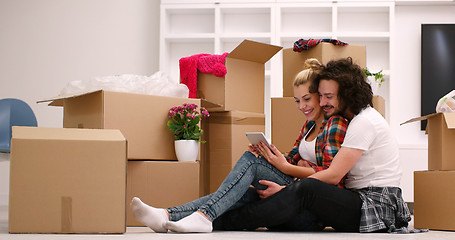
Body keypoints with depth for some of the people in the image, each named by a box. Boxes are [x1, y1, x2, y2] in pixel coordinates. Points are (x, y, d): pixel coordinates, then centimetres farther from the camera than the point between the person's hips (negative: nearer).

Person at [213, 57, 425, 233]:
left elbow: (334, 176, -18)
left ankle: (224, 222, -29)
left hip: (376, 206, -10)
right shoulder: (355, 119, 19)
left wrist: (284, 189, -18)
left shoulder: (364, 122, -12)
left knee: (306, 189, -30)